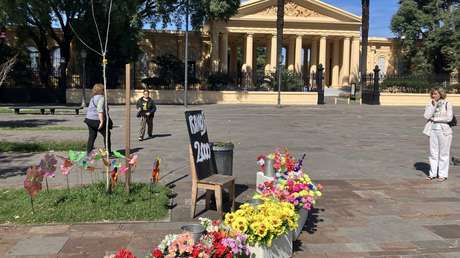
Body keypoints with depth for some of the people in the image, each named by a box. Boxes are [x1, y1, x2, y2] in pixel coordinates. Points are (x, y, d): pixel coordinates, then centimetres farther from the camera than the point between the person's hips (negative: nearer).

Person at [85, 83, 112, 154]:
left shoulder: (93, 98, 17)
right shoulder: (101, 98, -11)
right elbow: (100, 110, -21)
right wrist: (101, 122, -22)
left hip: (89, 119, 9)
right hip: (97, 120, -8)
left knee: (92, 136, 10)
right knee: (106, 135, 4)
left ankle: (89, 152, 9)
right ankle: (108, 151, 6)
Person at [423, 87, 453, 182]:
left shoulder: (447, 104, -3)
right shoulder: (430, 104, 6)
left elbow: (449, 118, -12)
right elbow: (427, 116, -7)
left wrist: (435, 119, -9)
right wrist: (433, 105, -11)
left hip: (444, 131, -3)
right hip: (433, 130, 4)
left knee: (443, 153, 1)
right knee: (433, 153, 8)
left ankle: (443, 174, 9)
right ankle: (433, 173, 16)